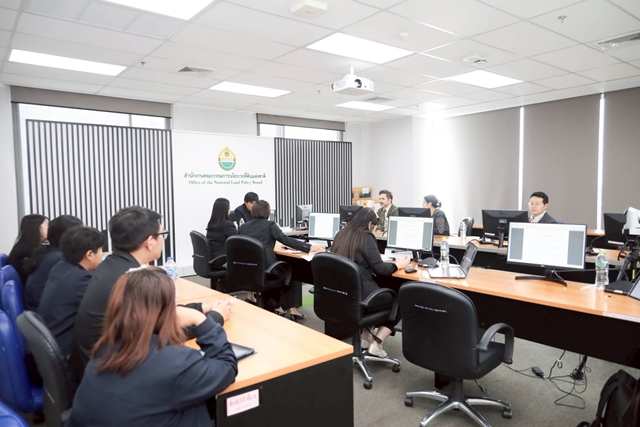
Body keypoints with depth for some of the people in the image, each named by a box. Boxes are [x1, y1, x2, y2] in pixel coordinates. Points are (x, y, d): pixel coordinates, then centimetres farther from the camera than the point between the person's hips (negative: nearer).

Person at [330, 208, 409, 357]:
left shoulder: (341, 235, 8)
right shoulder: (365, 237, -14)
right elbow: (380, 269, -13)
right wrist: (397, 264, 5)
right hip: (359, 294, -8)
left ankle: (365, 337, 28)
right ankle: (376, 344, 7)